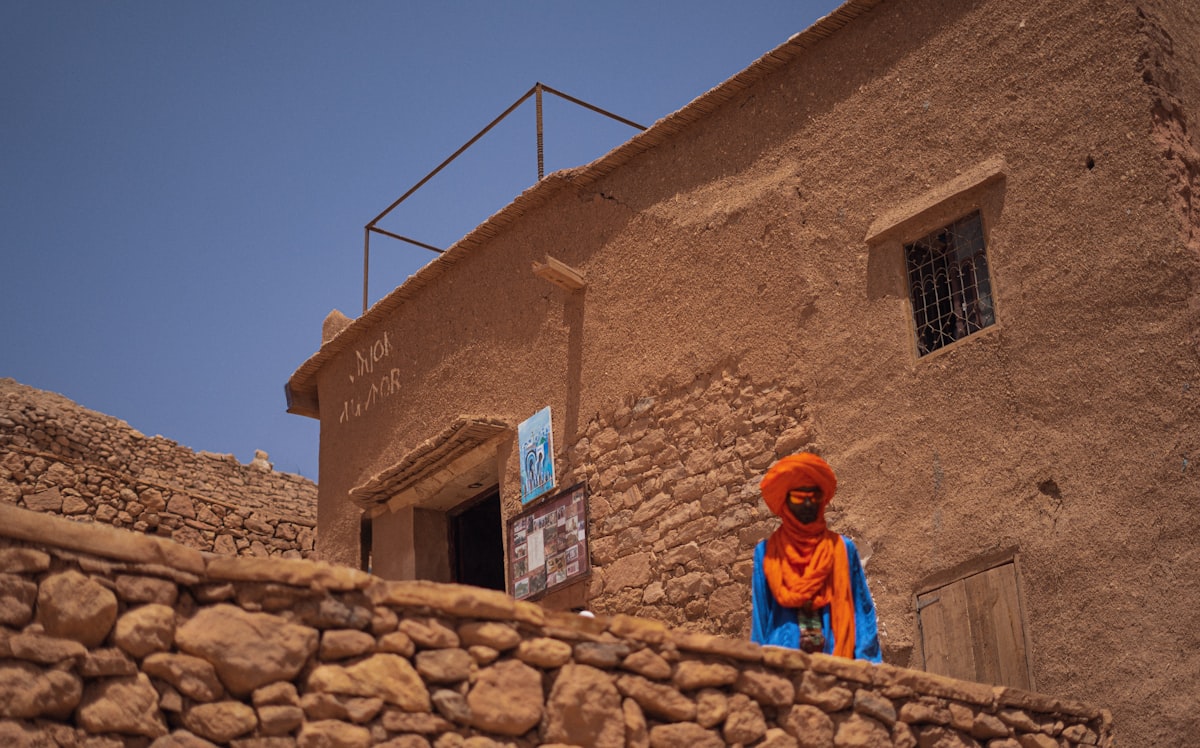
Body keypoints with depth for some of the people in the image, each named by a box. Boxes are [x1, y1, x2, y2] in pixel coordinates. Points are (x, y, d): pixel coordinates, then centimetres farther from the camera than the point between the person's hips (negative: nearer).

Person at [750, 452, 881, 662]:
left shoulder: (842, 549, 12)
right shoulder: (766, 552, 11)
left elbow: (862, 609, 10)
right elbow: (759, 615, 10)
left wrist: (866, 661, 0)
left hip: (833, 653, 1)